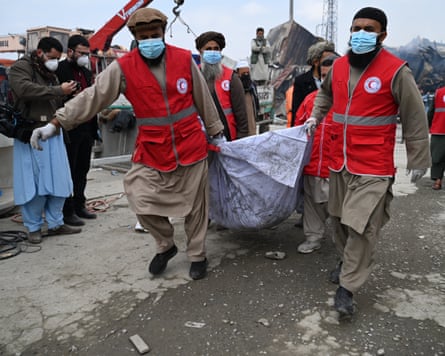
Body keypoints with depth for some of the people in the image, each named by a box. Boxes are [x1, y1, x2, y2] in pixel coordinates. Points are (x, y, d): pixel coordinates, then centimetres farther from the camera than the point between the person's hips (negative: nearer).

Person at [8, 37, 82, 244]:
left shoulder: (50, 74, 22)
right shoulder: (20, 67, -1)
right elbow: (25, 89, -22)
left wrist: (66, 95, 4)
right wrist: (59, 91, -21)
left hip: (53, 134, 7)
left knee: (58, 181, 5)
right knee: (34, 183, -3)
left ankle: (56, 224, 15)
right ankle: (34, 228, 9)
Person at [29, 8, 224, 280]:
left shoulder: (185, 60, -3)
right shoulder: (123, 68, -5)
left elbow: (204, 99, 7)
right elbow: (93, 97, -7)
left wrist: (216, 131, 16)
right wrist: (55, 124, -12)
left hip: (191, 146, 0)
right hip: (151, 151, 0)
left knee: (195, 205, 8)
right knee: (142, 201, -5)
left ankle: (198, 255, 30)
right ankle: (166, 246, 24)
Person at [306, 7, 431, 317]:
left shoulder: (396, 70, -12)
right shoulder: (339, 66, 5)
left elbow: (415, 118, -6)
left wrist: (418, 160, -2)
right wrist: (315, 117, 14)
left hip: (373, 166, -6)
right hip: (340, 161, 6)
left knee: (362, 226, -8)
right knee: (340, 218, 17)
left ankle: (347, 288, 3)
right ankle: (347, 261, 40)